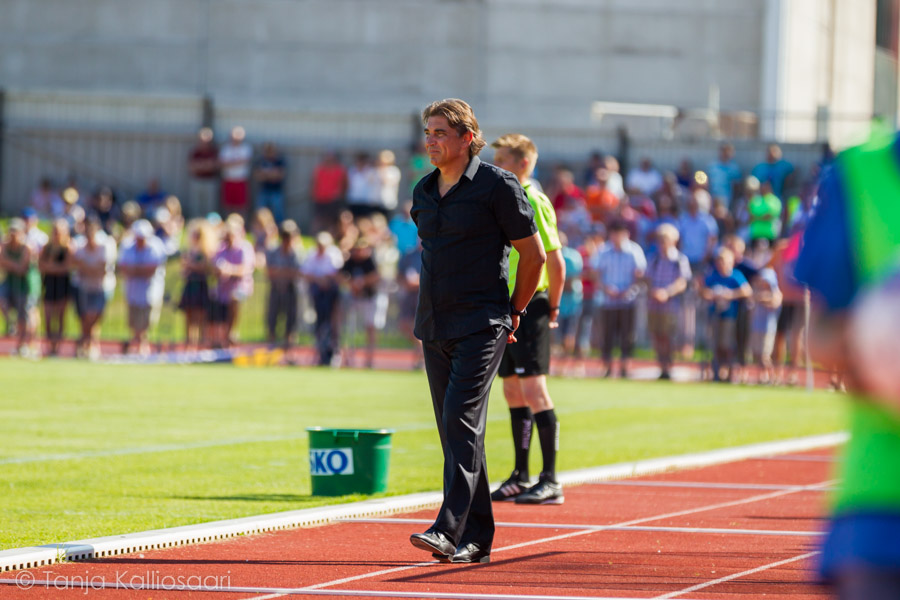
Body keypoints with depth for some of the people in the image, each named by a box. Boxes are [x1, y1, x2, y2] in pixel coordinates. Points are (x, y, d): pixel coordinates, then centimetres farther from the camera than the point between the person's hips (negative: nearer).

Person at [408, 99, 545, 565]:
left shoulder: (497, 186, -7)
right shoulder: (424, 193, 13)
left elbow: (533, 255, -2)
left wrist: (514, 312, 4)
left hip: (481, 328, -7)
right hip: (435, 328, 7)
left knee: (461, 420, -17)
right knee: (455, 430, 7)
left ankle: (450, 530, -23)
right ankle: (476, 539, 12)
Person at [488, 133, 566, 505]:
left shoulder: (534, 203, -12)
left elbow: (556, 264, -14)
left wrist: (552, 308, -7)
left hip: (529, 306, -9)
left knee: (533, 390, -11)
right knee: (514, 394, 11)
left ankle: (550, 482, -11)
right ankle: (520, 477, 17)